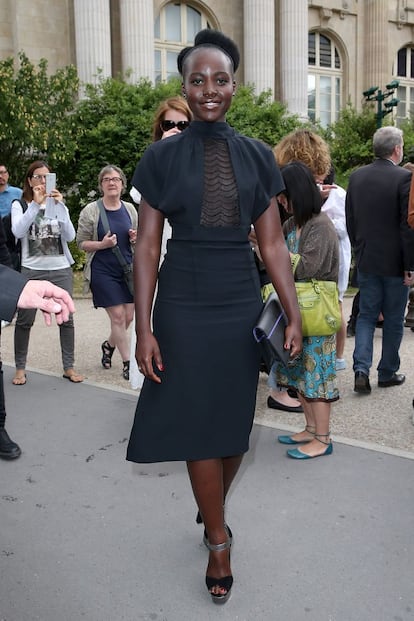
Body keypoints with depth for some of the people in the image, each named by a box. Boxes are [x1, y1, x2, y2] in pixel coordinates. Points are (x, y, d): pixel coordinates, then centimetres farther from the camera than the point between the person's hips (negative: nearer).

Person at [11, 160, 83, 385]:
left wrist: (60, 205, -13)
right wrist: (36, 204, -21)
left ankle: (69, 367, 10)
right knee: (24, 320, 0)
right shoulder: (20, 205, 3)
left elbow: (70, 236, -3)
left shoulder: (58, 204, 10)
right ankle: (20, 368, 13)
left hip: (61, 269, 2)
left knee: (66, 318, 0)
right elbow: (18, 232, -16)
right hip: (32, 270, -2)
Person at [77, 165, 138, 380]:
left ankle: (109, 345, 36)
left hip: (128, 269, 5)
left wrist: (135, 239, -4)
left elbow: (139, 239, 19)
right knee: (118, 317, -5)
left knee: (128, 317, 8)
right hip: (103, 272, -4)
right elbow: (81, 243, -3)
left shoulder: (130, 209, 7)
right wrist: (102, 244, -19)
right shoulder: (90, 211, -5)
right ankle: (127, 363, 8)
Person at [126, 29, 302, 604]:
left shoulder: (257, 157, 5)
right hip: (184, 307, -2)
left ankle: (212, 509, 39)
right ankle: (219, 541, 24)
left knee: (236, 424, 11)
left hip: (242, 305, 2)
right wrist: (144, 329, -8)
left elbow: (273, 244, 5)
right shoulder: (161, 157, -1)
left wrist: (294, 316, 0)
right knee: (196, 424, 4)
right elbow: (147, 247, -2)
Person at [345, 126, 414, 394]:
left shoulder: (356, 177, 2)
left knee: (366, 315, 13)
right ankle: (388, 373, 22)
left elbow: (350, 221, 8)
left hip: (366, 261, 4)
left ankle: (361, 370, -1)